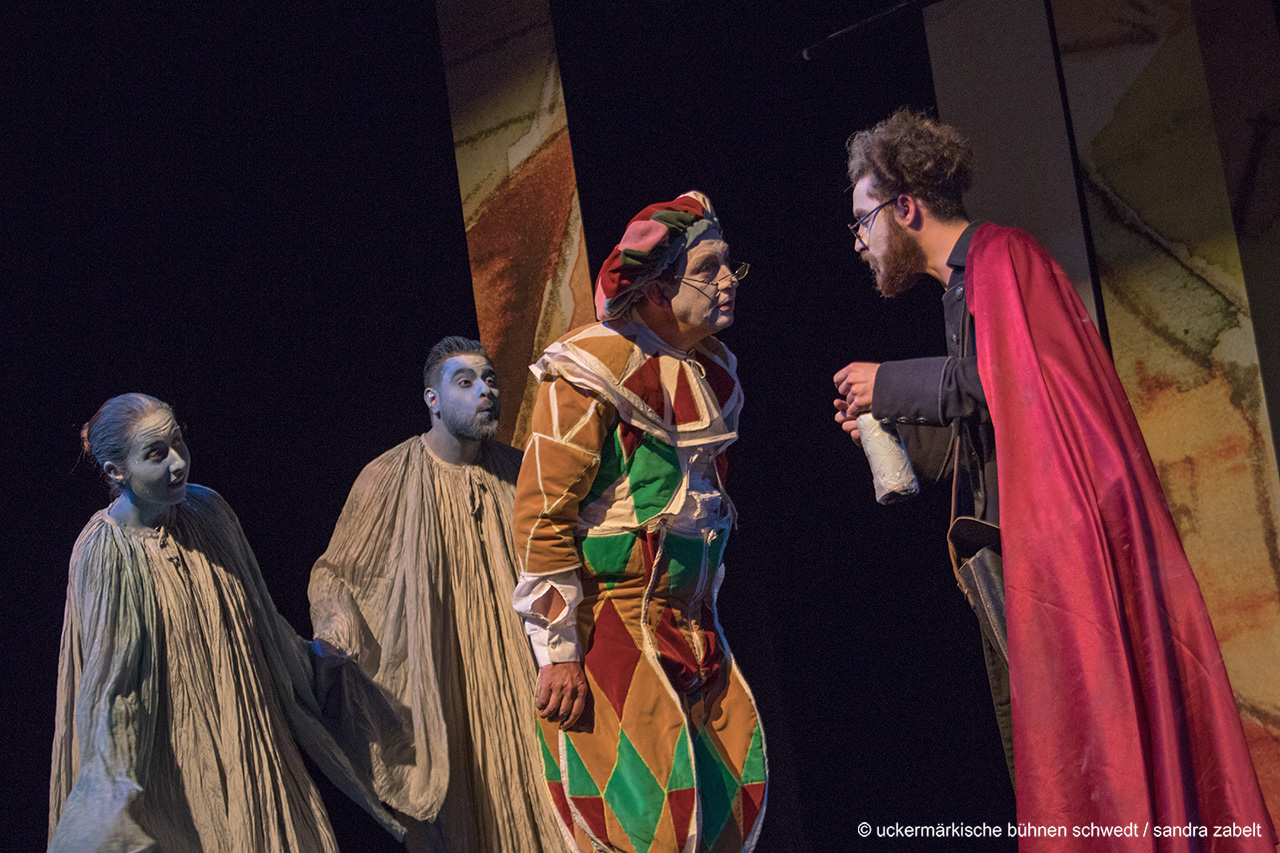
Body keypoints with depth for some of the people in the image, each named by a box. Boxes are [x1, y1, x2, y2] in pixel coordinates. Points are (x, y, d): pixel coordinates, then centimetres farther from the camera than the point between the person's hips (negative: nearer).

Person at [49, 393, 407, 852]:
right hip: (175, 756, -5)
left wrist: (314, 667, 20)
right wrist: (114, 777, -28)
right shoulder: (105, 552, -18)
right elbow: (108, 679, -19)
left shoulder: (207, 510, -1)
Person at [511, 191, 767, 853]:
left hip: (685, 621, 8)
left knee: (732, 795, 5)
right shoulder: (593, 369, -13)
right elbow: (542, 514, -16)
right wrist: (559, 652, -18)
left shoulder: (713, 371, 12)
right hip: (605, 622, -8)